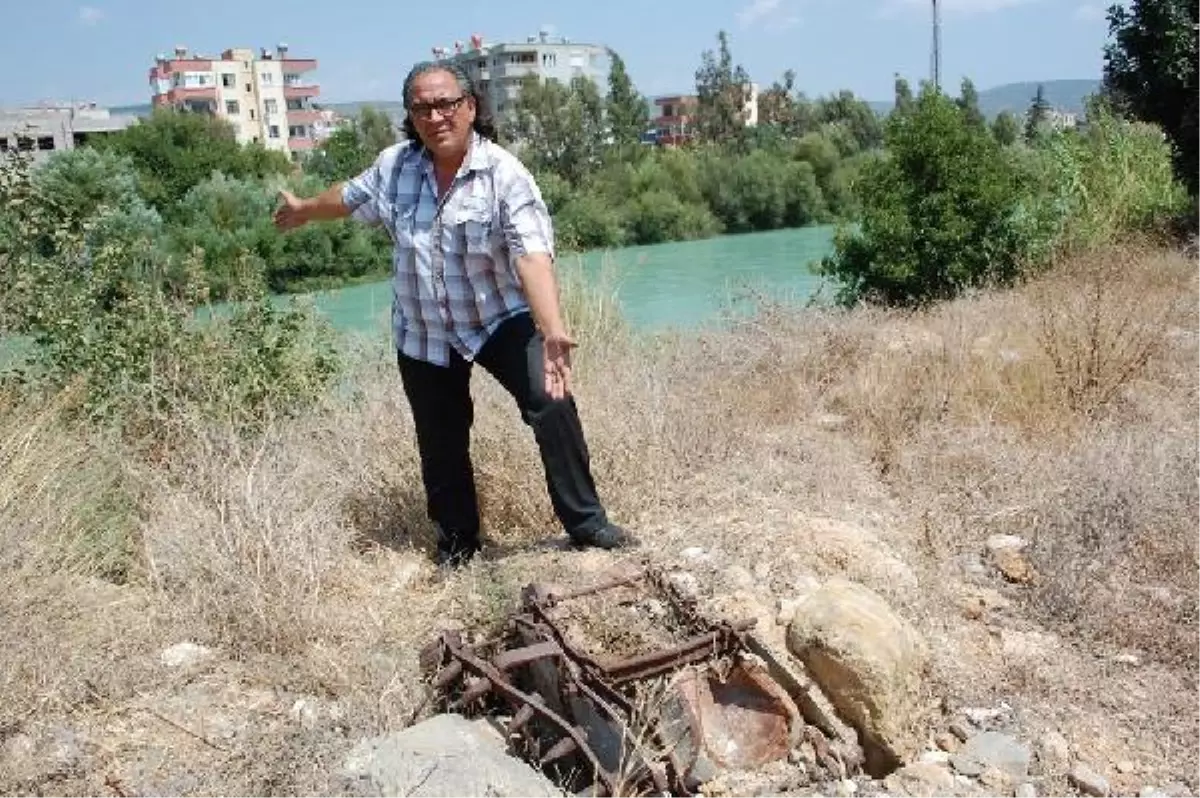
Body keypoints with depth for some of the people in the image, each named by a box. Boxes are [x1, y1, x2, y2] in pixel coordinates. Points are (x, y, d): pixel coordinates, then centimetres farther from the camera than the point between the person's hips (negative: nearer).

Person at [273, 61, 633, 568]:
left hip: (501, 320, -3)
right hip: (423, 334, 4)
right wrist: (303, 211, 35)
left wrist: (553, 331, -47)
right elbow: (350, 196, 17)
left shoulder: (505, 175, -20)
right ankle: (456, 541, 33)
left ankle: (585, 522, -7)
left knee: (552, 404, -23)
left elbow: (532, 255, -32)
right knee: (440, 444, 12)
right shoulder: (394, 166, -6)